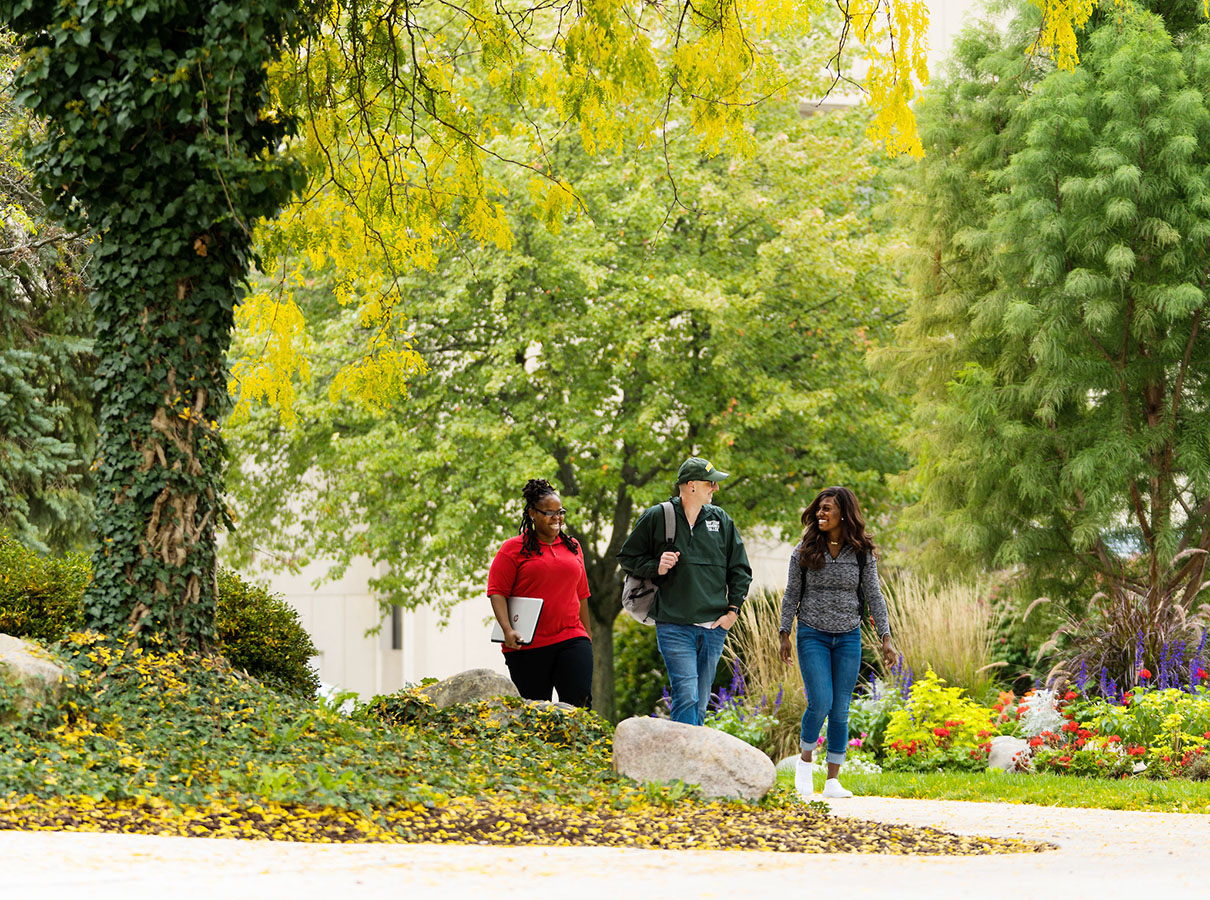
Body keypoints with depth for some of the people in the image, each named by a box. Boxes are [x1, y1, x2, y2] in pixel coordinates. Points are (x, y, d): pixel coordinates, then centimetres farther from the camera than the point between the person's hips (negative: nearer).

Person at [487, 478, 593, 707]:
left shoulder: (572, 547, 16)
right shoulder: (514, 549, 2)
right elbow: (497, 592, -4)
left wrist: (587, 638, 22)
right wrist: (507, 629, -18)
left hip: (571, 639, 3)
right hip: (528, 646, -3)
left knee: (580, 702, -13)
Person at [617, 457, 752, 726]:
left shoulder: (721, 520, 10)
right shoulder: (656, 518, 0)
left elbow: (740, 569, 18)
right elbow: (627, 557, 9)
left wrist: (733, 610, 7)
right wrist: (656, 568, -10)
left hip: (714, 630, 4)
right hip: (675, 627, -4)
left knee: (700, 704, 7)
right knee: (687, 697, -17)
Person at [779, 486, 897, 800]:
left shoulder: (861, 553, 1)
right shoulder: (805, 550, -1)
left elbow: (874, 596, 4)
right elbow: (792, 594, 4)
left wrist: (886, 638, -2)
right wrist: (784, 635, 2)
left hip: (848, 636, 1)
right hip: (813, 635, -1)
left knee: (841, 709, 1)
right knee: (820, 703, -13)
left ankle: (833, 780, 7)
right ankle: (805, 760, 12)